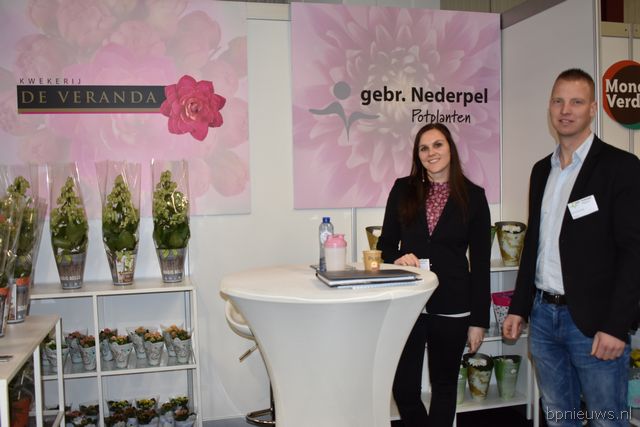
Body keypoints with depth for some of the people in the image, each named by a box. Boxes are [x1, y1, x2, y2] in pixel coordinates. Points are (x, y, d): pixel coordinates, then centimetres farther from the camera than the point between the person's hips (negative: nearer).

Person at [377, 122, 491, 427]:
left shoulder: (473, 196, 1)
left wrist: (479, 319, 0)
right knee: (403, 388, 2)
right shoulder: (403, 190, 4)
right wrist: (398, 258, -14)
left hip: (452, 306, -1)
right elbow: (385, 243, 9)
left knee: (444, 384, 13)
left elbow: (480, 262, 1)